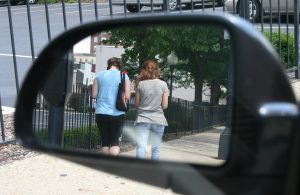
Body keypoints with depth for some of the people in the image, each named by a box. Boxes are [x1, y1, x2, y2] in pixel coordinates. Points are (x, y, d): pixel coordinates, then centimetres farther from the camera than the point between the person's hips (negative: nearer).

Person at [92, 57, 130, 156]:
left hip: (101, 113, 2)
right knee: (115, 141, 3)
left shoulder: (99, 75, 5)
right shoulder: (124, 76, 0)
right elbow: (127, 96, -3)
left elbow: (94, 95, 3)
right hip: (117, 113, -1)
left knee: (105, 141, 10)